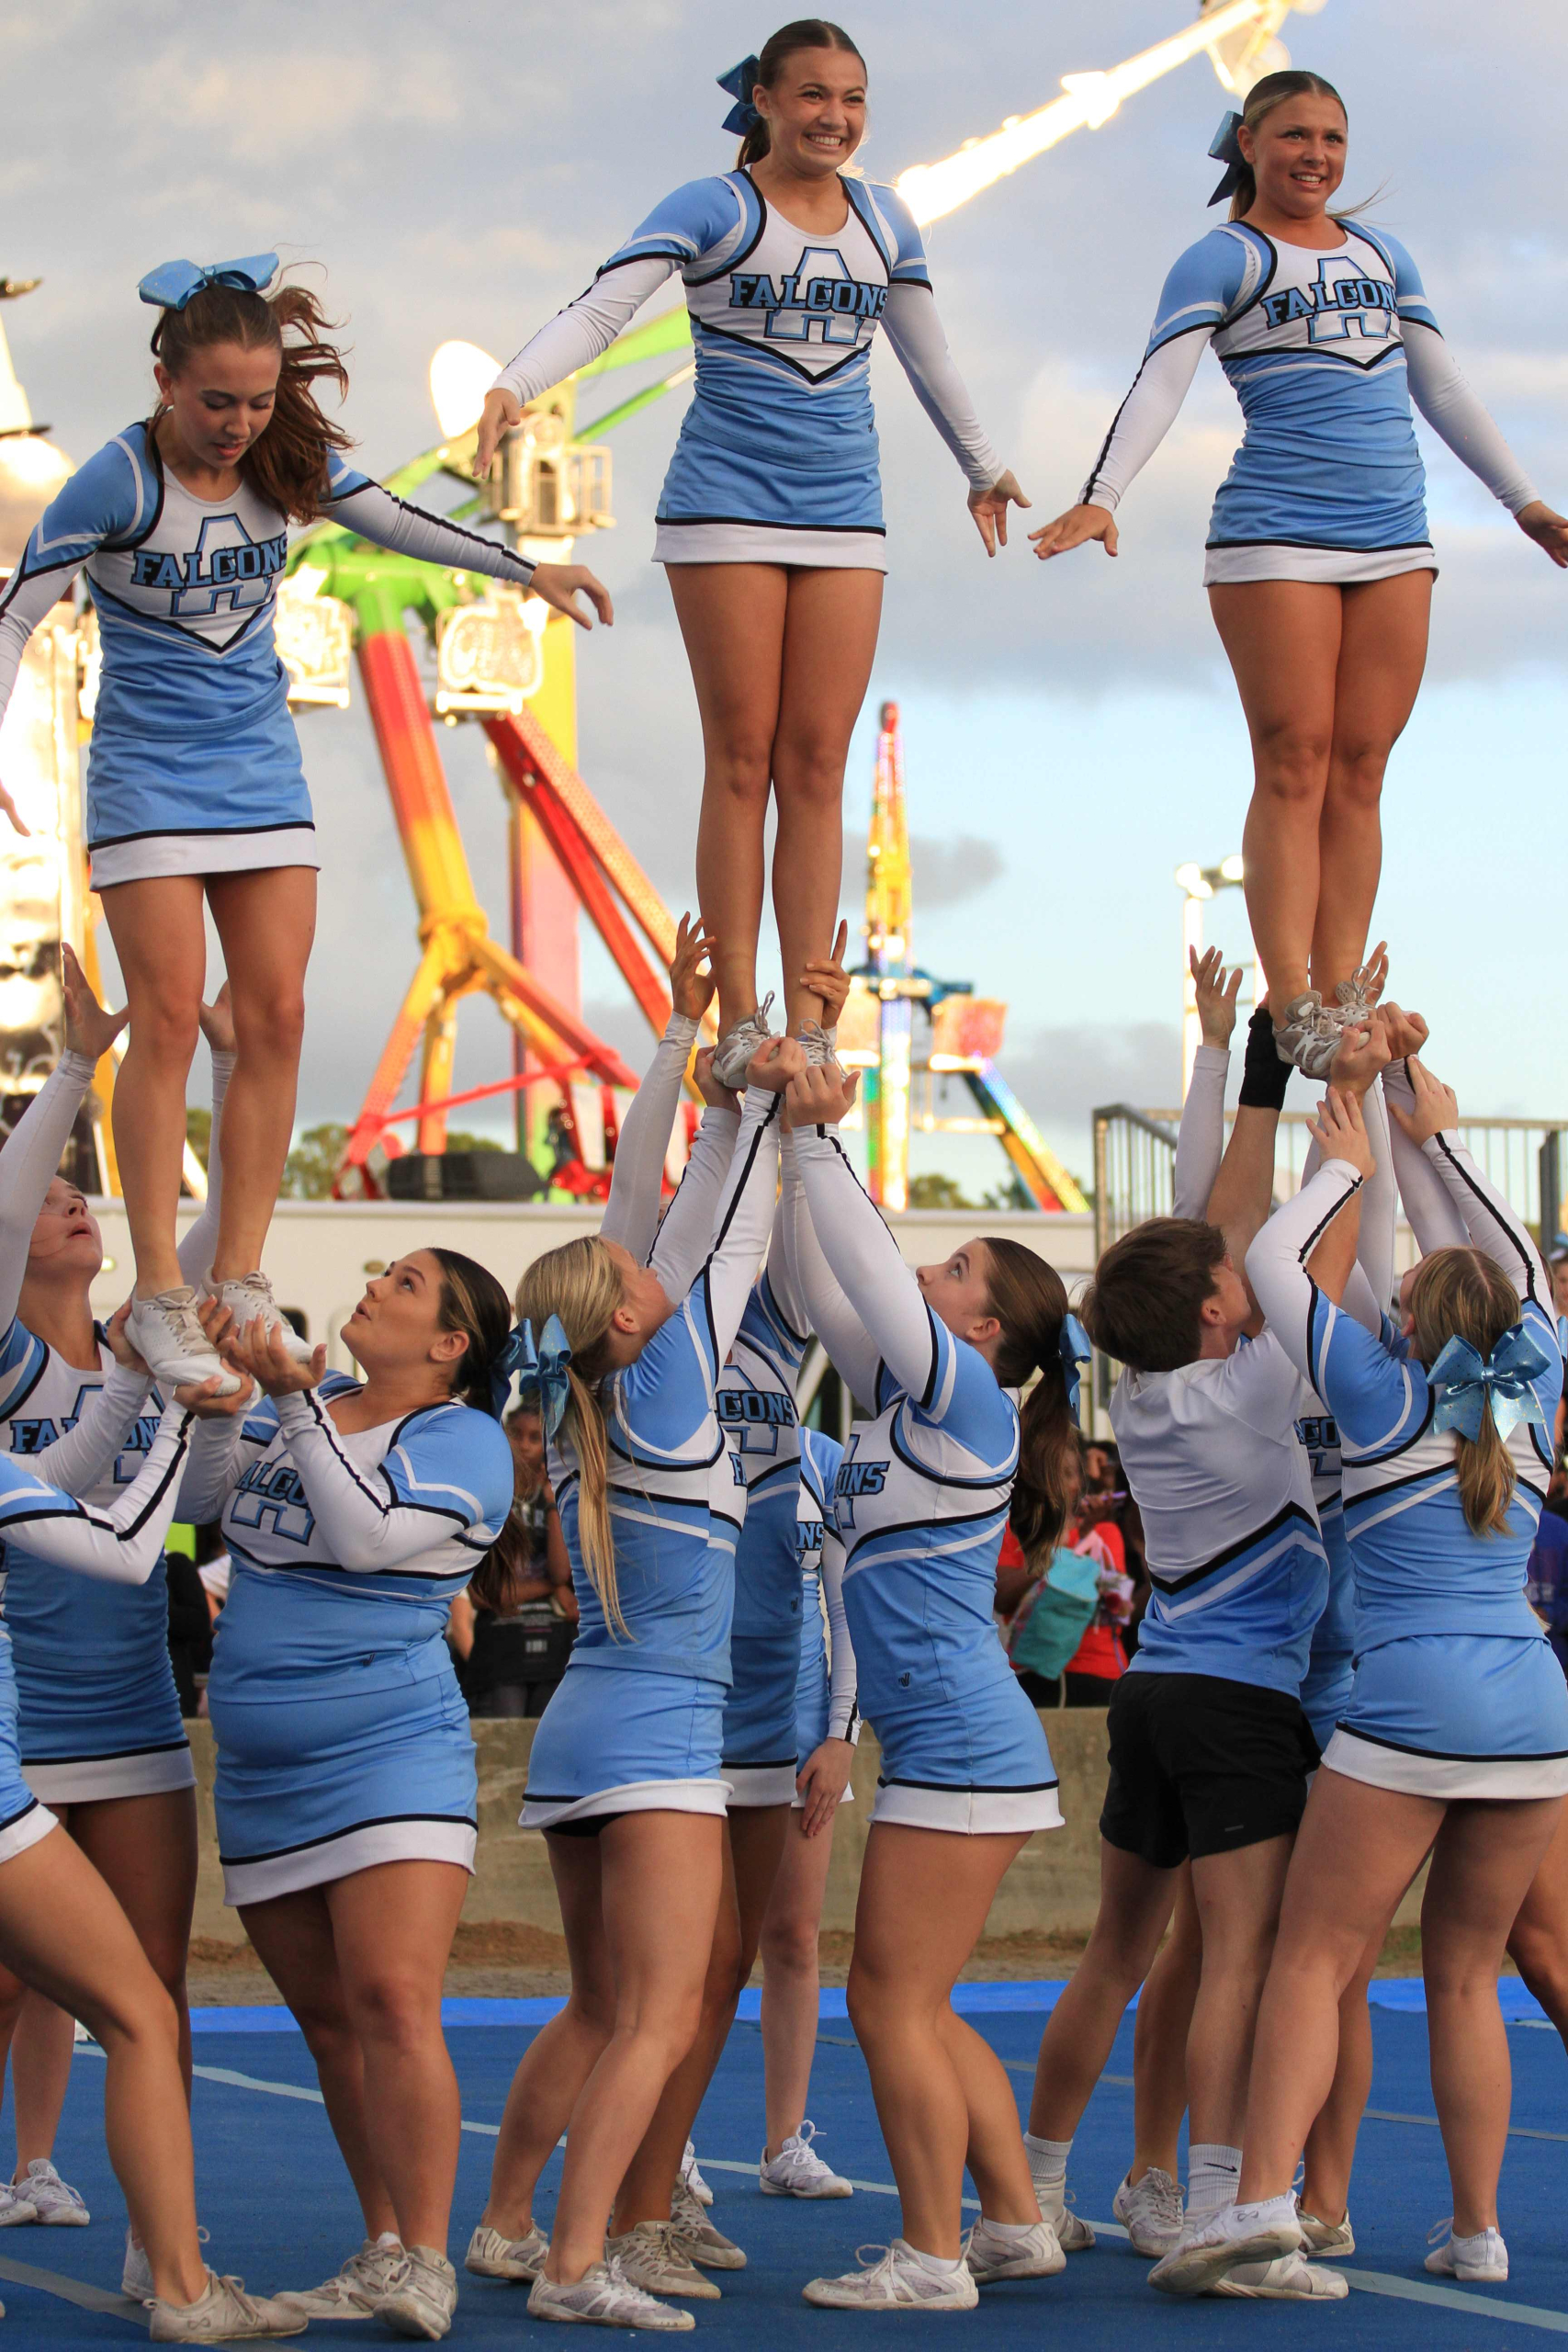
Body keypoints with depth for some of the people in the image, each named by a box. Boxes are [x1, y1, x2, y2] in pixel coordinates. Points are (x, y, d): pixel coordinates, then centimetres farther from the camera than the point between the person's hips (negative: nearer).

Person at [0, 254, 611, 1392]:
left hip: (262, 770, 5)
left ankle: (239, 1278, 7)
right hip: (148, 774, -5)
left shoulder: (287, 461, -3)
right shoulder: (119, 481, -17)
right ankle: (159, 1292, -4)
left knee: (276, 1019, 0)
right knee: (169, 1021, -10)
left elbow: (393, 520, 14)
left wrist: (528, 570, 15)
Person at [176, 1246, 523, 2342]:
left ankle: (425, 2264, -15)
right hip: (263, 1774, 7)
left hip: (392, 1754, -7)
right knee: (331, 2022, 9)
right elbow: (197, 1496, 8)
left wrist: (296, 1404, -22)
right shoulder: (302, 1403, 13)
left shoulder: (466, 1442, -6)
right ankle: (382, 2253, 15)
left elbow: (366, 1533, -20)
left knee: (393, 2005, -17)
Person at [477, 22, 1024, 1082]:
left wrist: (984, 468, 35)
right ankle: (739, 1022, -2)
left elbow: (929, 357, 25)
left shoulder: (883, 219, 11)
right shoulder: (711, 211, -3)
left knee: (817, 764, -1)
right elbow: (599, 310, -14)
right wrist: (515, 386, -31)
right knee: (743, 760, -5)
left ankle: (809, 1024, -1)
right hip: (728, 506, -4)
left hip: (844, 516, 4)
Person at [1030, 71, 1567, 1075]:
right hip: (1276, 538, -5)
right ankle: (1293, 1012, -11)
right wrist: (1102, 497, -24)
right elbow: (1160, 385, -10)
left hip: (1394, 541, 5)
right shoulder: (1225, 259, 2)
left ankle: (1341, 999, 3)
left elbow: (1445, 390, 24)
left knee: (1359, 773, 2)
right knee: (1295, 769, -9)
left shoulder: (1382, 254, 19)